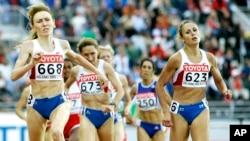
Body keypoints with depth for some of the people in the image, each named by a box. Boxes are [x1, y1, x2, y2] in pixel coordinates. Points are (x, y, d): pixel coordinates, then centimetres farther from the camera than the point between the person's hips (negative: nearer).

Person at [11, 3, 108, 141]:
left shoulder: (63, 44, 4)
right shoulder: (29, 46, -6)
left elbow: (76, 58, 28)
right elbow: (14, 75, -14)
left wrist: (97, 72, 30)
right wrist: (32, 63, -29)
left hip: (59, 100, 0)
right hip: (36, 102, 0)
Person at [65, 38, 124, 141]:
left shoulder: (105, 67, -6)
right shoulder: (76, 70, 1)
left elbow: (120, 90, -13)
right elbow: (65, 86, 22)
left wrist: (112, 105, -29)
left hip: (105, 114, 0)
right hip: (87, 114, 0)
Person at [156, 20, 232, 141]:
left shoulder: (209, 58, 3)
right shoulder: (177, 59, -9)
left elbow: (219, 80, 18)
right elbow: (160, 85, -4)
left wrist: (224, 91, -5)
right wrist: (166, 111, -10)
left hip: (200, 109, 2)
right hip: (179, 109, -2)